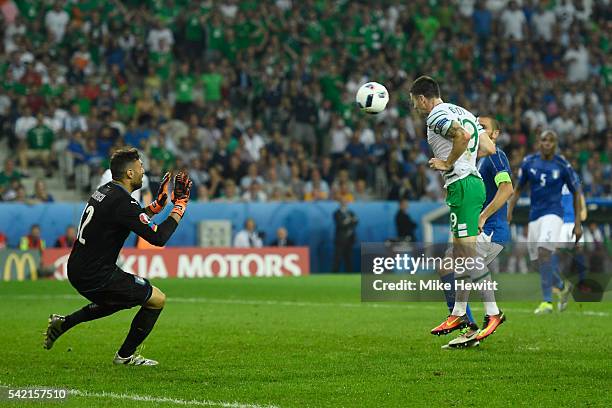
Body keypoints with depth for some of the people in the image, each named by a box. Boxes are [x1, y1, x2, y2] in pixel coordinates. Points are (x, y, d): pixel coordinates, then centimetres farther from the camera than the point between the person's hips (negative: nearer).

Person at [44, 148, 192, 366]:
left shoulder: (105, 191, 9)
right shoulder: (123, 202, -21)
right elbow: (158, 237, -22)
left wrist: (159, 203, 19)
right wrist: (180, 206, -12)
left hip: (77, 271, 10)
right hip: (96, 277, -10)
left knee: (124, 298, 34)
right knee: (157, 299, 1)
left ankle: (63, 323, 29)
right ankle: (125, 355, 13)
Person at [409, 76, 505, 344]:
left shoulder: (436, 116, -8)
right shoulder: (462, 112, 20)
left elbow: (463, 135, -27)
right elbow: (489, 148, 16)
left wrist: (448, 162, -14)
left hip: (461, 186, -10)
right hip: (473, 180, 10)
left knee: (470, 253, -8)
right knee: (461, 254, 13)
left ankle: (493, 312, -8)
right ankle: (459, 314, 18)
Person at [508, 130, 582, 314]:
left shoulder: (563, 166, -5)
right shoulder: (529, 162, 3)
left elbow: (576, 193, 4)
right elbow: (518, 189, 14)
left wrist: (578, 224, 1)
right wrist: (509, 213, 5)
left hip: (553, 213, -5)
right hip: (534, 215, 5)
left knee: (544, 250, -26)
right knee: (541, 260, 7)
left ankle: (547, 301, -27)